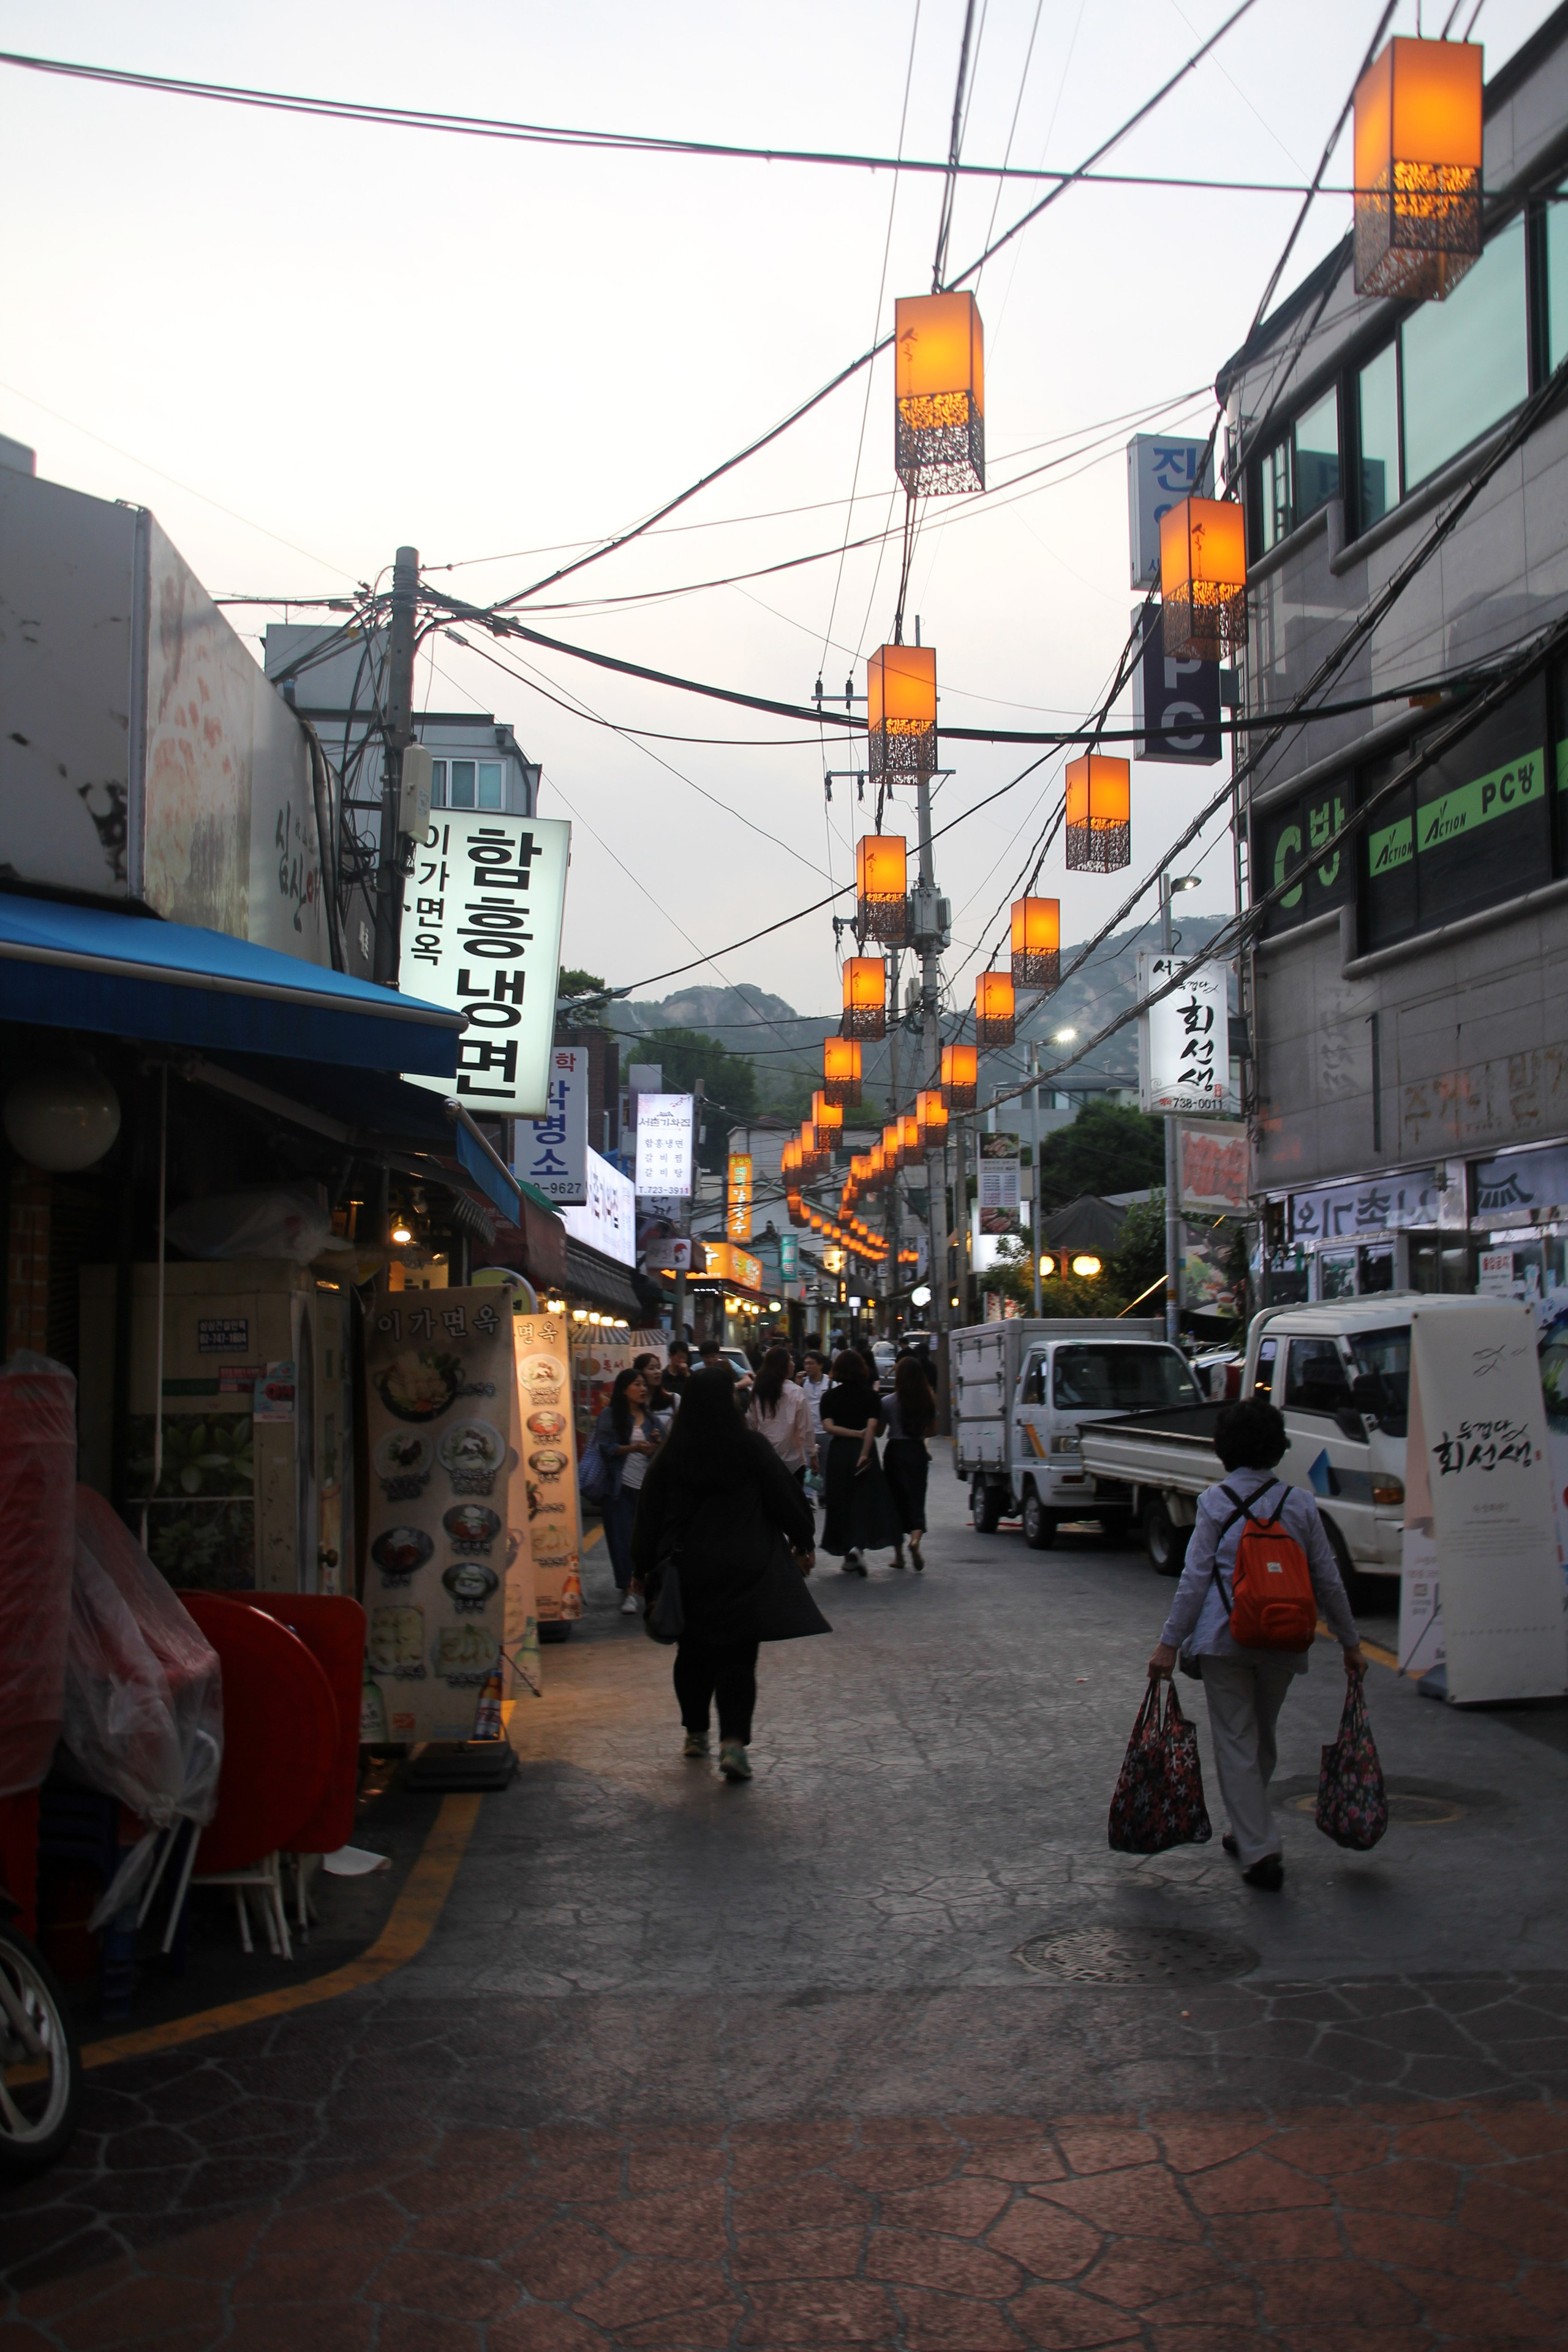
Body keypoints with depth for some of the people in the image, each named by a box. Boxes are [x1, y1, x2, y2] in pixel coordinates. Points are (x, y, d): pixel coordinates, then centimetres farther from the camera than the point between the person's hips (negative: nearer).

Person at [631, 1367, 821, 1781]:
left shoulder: (670, 1455, -1)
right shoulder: (750, 1446, -7)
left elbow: (649, 1514, 3)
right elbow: (785, 1497, -2)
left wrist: (645, 1568, 11)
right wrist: (802, 1544, 12)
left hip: (686, 1570, 2)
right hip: (744, 1570, -2)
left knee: (693, 1652, 18)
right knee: (737, 1656, 0)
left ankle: (696, 1734, 27)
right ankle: (734, 1741, -14)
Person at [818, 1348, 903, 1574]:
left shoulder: (830, 1397, 2)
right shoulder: (870, 1395, -1)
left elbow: (828, 1427, -10)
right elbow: (872, 1427, -12)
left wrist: (857, 1434, -8)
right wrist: (865, 1454, -17)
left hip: (838, 1452, 1)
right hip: (864, 1450, -1)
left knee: (841, 1503, 9)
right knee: (866, 1500, 6)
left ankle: (847, 1554, 7)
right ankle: (857, 1545, -10)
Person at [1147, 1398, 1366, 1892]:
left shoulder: (1216, 1501, -6)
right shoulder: (1300, 1503, 2)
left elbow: (1195, 1578, -8)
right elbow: (1327, 1581, 6)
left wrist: (1170, 1642, -3)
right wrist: (1350, 1642, 15)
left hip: (1224, 1639, -3)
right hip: (1282, 1643, 4)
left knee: (1236, 1742, 3)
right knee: (1262, 1739, 20)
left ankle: (1260, 1851, -2)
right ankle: (1248, 1833, 34)